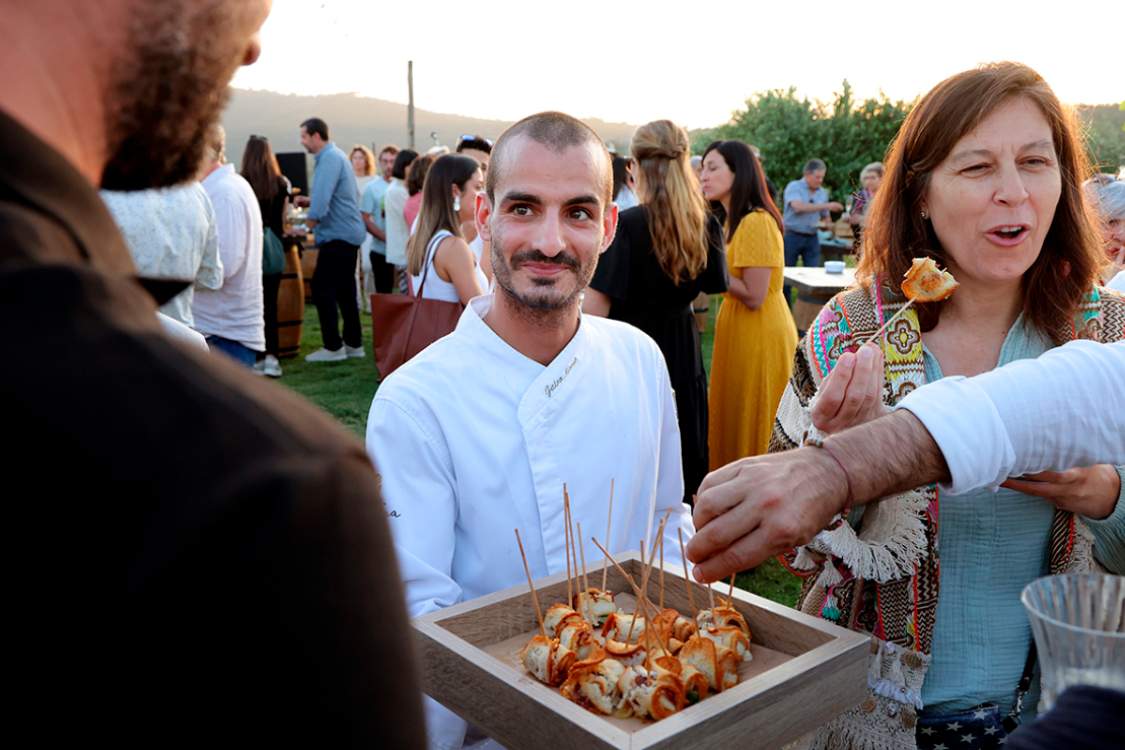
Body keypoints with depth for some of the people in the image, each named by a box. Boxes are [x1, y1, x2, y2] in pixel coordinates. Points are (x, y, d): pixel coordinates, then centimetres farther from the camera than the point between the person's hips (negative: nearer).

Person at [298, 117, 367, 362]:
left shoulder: (329, 158, -14)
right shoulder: (336, 155, 18)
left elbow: (321, 198, -23)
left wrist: (308, 223, -22)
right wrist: (311, 200, 23)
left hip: (338, 234, -10)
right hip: (350, 232, 10)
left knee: (322, 288, -7)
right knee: (344, 289, 13)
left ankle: (333, 346, -4)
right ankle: (354, 344, 18)